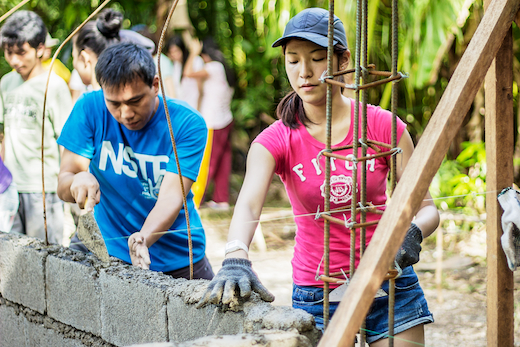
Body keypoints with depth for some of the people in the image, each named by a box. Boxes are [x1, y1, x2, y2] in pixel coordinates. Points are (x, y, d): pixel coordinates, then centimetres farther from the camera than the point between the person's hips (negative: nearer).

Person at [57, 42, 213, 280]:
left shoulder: (187, 124, -15)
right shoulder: (89, 109, -10)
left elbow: (171, 196, -24)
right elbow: (63, 184, -10)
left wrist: (143, 238, -44)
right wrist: (77, 182, -34)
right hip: (109, 256, 1)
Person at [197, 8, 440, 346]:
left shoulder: (382, 126, -4)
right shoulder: (276, 141, -5)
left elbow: (427, 208, -2)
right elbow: (249, 204, -23)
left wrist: (412, 233, -25)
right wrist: (236, 259, -44)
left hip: (390, 290, 0)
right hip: (317, 295, 0)